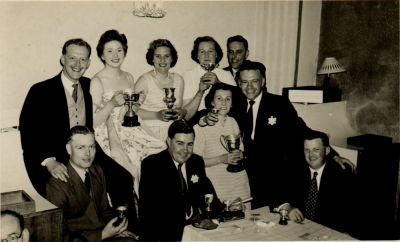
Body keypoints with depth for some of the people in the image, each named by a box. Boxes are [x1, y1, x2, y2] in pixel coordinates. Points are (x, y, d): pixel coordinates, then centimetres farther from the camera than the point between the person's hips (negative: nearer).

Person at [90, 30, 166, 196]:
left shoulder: (128, 77, 13)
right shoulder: (97, 81, -6)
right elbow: (93, 122, -9)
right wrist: (112, 103, -20)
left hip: (129, 130, 6)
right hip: (107, 134, -6)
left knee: (162, 150, -15)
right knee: (135, 161, -28)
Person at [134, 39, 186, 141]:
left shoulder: (178, 79, 13)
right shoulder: (144, 80, -4)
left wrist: (180, 112, -5)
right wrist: (157, 115, -18)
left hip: (172, 131, 5)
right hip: (149, 131, -5)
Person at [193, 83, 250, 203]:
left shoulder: (232, 122, 6)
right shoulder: (201, 125, -9)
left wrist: (240, 155, -5)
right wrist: (222, 159, -18)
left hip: (239, 180, 4)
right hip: (215, 183, -4)